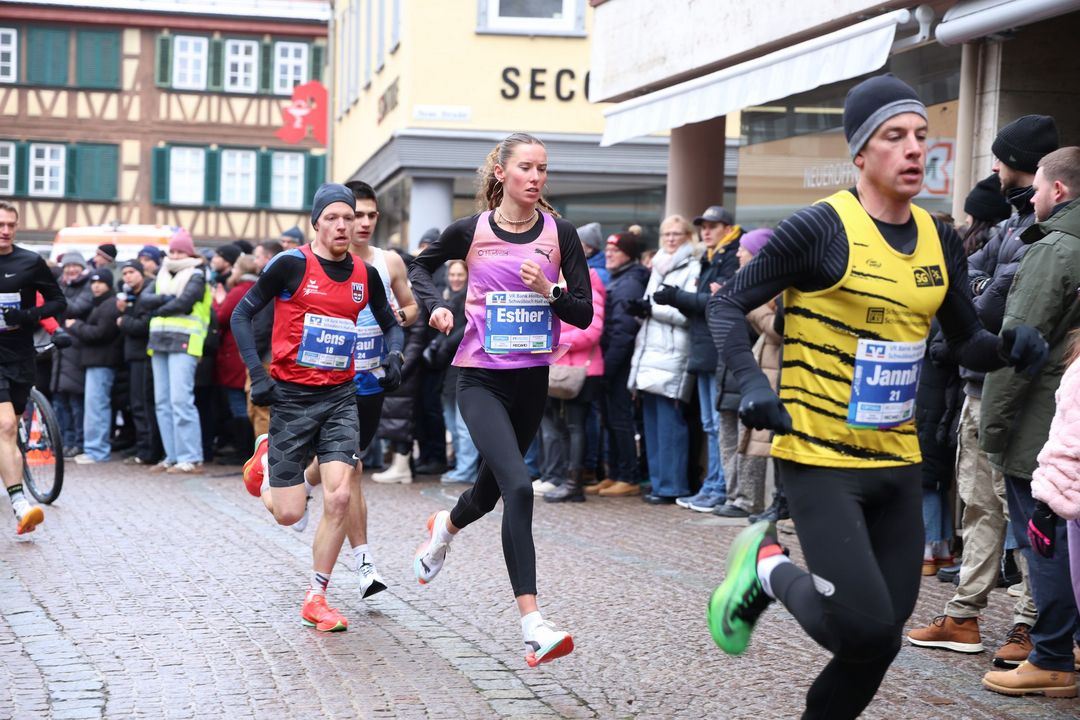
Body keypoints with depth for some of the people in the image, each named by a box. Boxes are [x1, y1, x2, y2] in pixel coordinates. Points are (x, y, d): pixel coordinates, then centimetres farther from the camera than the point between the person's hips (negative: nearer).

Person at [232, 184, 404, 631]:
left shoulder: (366, 275, 5)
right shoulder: (292, 265, -8)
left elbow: (390, 324, 21)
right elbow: (241, 315, -2)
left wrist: (394, 354, -1)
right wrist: (257, 375, -11)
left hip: (340, 397, 3)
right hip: (292, 396, -3)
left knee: (340, 498, -13)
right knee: (289, 513, -2)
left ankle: (316, 600, 2)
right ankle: (264, 462, 35)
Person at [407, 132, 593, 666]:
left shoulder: (559, 234, -2)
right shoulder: (472, 231, -4)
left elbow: (583, 314, -1)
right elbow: (421, 267, 15)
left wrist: (547, 291, -18)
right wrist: (435, 305, -3)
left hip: (531, 380, 4)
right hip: (481, 378, -3)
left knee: (490, 490, 20)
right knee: (519, 486, -23)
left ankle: (444, 527, 58)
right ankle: (533, 626, -25)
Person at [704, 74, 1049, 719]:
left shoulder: (940, 239, 7)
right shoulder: (823, 227, -12)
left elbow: (968, 343, 15)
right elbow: (728, 306, -8)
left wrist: (1010, 348, -7)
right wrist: (753, 385, -23)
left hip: (897, 462, 6)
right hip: (820, 458, -6)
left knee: (881, 640, 8)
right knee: (864, 627, -14)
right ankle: (768, 568, 13)